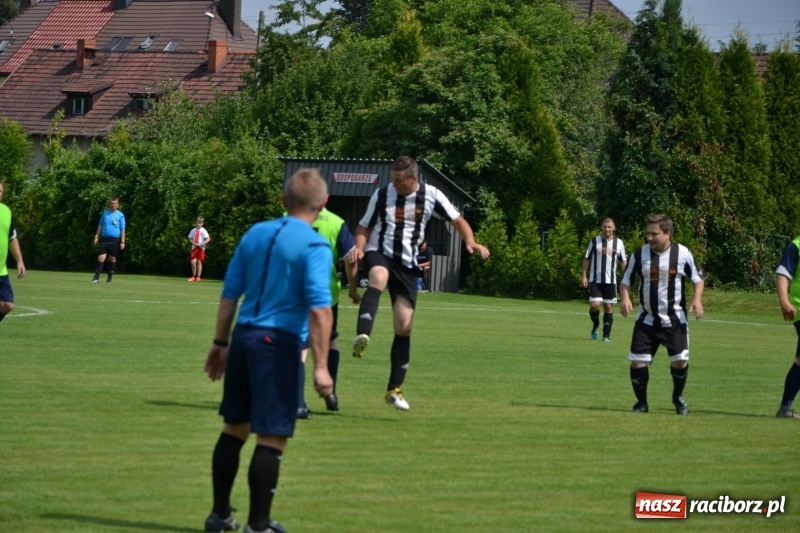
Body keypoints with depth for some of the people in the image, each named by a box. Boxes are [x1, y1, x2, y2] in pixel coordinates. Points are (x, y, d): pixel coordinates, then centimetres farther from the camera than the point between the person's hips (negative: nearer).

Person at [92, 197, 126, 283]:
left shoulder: (120, 215, -1)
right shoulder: (105, 213, 8)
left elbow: (122, 230, 0)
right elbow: (100, 226, 15)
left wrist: (122, 242, -5)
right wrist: (96, 237, 8)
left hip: (115, 240, -2)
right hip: (104, 239, 2)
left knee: (112, 259, 7)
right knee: (101, 258, -8)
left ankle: (109, 278, 17)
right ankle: (96, 277, -11)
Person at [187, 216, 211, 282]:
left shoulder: (203, 231, -5)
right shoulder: (193, 230, 4)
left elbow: (208, 239, -10)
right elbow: (189, 238, 10)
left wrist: (202, 244, -20)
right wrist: (194, 243, -9)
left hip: (201, 248, -2)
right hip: (194, 247, 2)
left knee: (199, 262, 2)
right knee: (193, 262, -5)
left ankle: (198, 276, 9)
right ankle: (193, 276, 5)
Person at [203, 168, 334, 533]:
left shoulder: (255, 234, 11)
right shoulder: (314, 246, -9)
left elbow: (229, 293, 14)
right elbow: (319, 309, -18)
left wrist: (220, 343, 23)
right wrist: (320, 366, -18)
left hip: (243, 337, 7)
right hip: (279, 343, -7)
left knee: (235, 427, 17)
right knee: (272, 438, 0)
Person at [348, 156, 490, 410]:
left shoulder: (431, 195, 0)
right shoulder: (382, 194, -1)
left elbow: (457, 220, 8)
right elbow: (364, 226, 8)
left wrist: (471, 242, -10)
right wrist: (359, 246, -13)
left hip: (407, 265, 2)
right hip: (379, 253, -2)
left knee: (404, 326, -1)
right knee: (379, 277, -40)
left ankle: (394, 389, 10)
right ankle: (362, 337, -60)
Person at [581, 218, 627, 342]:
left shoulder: (618, 243, 4)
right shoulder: (594, 241, 2)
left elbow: (623, 261, 10)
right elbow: (587, 258, 7)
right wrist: (584, 275, -1)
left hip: (611, 281, 1)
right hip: (595, 280, -1)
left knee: (608, 307, 4)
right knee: (594, 305, -13)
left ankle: (607, 335, 12)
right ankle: (595, 325, 16)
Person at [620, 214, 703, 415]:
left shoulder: (683, 254, -8)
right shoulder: (640, 254, -5)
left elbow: (698, 279, 5)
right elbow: (626, 281, 5)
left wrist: (697, 299, -12)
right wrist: (625, 298, -16)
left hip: (675, 320, -1)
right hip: (646, 320, 1)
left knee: (680, 360, -5)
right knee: (637, 361, -6)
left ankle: (678, 398, 22)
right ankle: (641, 402, 14)